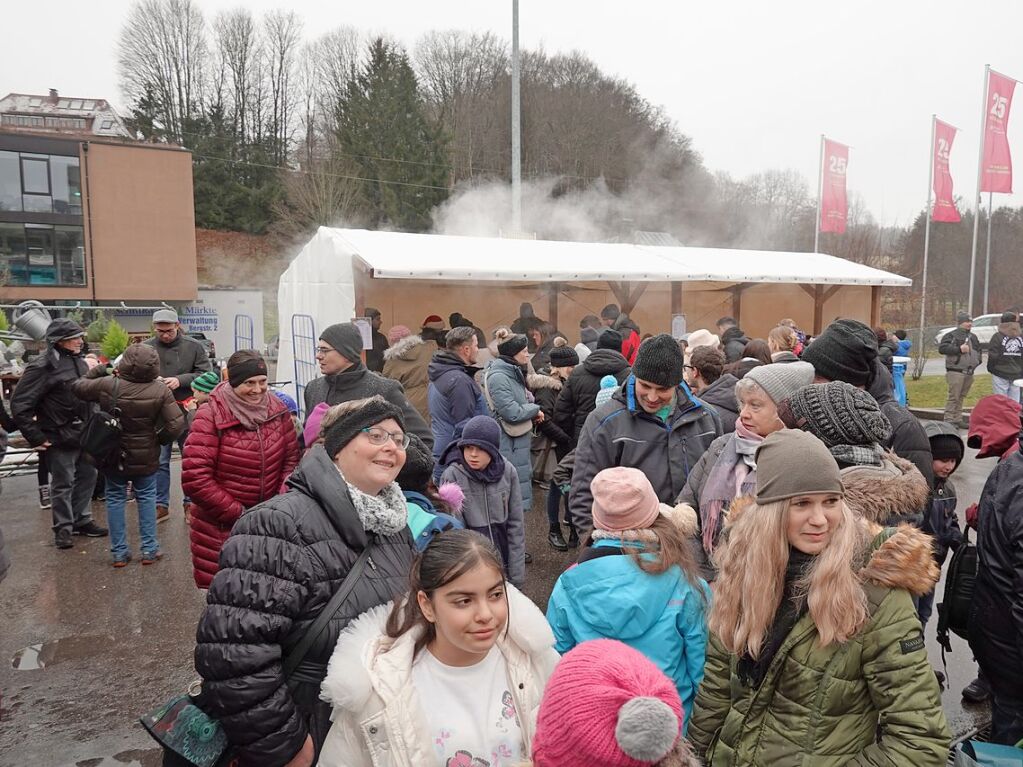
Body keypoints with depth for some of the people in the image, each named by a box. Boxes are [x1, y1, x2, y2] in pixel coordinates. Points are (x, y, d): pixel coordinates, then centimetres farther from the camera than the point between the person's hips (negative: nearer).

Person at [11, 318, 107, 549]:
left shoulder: (78, 361, 7)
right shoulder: (43, 366, -17)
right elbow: (19, 404, -17)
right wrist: (36, 438, -15)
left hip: (84, 434, 7)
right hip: (60, 438, -7)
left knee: (87, 476, 15)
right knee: (63, 484, 5)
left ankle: (81, 520, 31)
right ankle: (63, 528, 20)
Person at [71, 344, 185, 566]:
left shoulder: (106, 385, -16)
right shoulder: (160, 391, -17)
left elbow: (77, 387, 2)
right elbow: (176, 424, -19)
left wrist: (99, 370, 13)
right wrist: (159, 439, -2)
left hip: (113, 456, 1)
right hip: (145, 458, -1)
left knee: (115, 499, 14)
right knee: (146, 498, 14)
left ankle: (119, 552, 18)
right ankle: (150, 549, 15)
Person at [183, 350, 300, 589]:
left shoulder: (277, 411, 1)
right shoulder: (211, 416, -12)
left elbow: (291, 460, 7)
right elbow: (195, 478, -16)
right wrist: (238, 514, -14)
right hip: (221, 529, -3)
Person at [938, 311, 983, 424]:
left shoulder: (973, 337, 19)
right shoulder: (951, 335, -5)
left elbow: (978, 350, 32)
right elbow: (942, 348, -18)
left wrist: (978, 360, 14)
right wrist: (959, 349, -21)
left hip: (969, 372, 7)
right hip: (956, 371, -7)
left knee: (961, 397, 12)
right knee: (953, 397, -9)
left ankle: (957, 420, 18)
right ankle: (948, 420, -6)